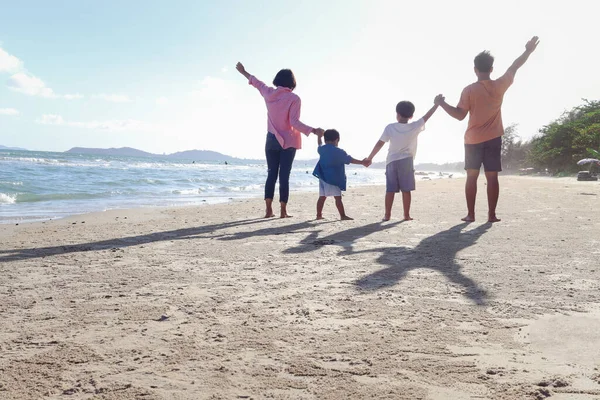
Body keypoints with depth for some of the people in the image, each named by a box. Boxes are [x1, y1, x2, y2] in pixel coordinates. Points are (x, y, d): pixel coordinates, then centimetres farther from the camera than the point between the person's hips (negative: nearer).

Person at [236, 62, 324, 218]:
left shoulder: (269, 93, 4)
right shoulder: (293, 98, -10)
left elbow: (257, 82, 22)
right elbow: (294, 122, -17)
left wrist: (243, 72, 39)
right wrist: (313, 130, -19)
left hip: (271, 140, 4)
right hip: (288, 141, -4)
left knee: (271, 174, 9)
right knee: (284, 175, -2)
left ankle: (269, 210, 5)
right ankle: (283, 211, -2)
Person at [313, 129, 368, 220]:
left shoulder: (322, 149, 8)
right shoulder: (339, 152, -9)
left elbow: (320, 145, 32)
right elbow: (350, 160, -5)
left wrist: (319, 136, 47)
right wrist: (362, 162, 3)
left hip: (323, 177, 7)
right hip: (333, 179, -6)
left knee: (322, 197, 11)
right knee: (338, 197, -6)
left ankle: (319, 215, 15)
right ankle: (343, 215, -6)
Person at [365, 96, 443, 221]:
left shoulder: (390, 127, -3)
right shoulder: (415, 127, -1)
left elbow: (379, 144, -5)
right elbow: (426, 117, 11)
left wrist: (369, 158, 1)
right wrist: (436, 104, 23)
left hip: (391, 162, 0)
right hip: (406, 162, 0)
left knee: (390, 189, 2)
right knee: (406, 190, 3)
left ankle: (387, 215, 1)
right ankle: (407, 215, 4)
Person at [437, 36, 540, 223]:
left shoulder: (469, 90, -8)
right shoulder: (499, 86, -1)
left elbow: (460, 115, -11)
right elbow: (514, 68, 14)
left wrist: (442, 104, -1)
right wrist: (528, 51, 28)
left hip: (473, 139, -1)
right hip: (493, 139, 1)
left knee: (472, 177, 3)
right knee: (492, 177, 2)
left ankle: (470, 214, 2)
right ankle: (492, 214, 2)